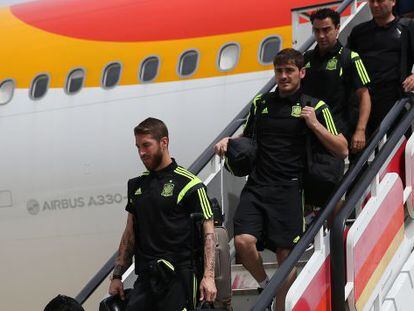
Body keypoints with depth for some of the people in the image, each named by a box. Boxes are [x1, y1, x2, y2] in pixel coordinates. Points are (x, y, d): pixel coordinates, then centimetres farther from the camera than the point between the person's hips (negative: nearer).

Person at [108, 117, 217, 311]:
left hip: (178, 277, -5)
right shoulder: (136, 185, 15)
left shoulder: (189, 184, -3)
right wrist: (117, 276, 15)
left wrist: (208, 276, -15)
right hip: (145, 278, 5)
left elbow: (208, 232, -6)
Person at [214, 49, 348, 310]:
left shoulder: (316, 107, 4)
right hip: (257, 186, 3)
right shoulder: (261, 103, 15)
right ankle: (265, 286, 9)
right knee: (243, 242, -17)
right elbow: (247, 138, 30)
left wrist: (315, 125, -9)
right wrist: (229, 141, 9)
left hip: (289, 189, -3)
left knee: (285, 255, -4)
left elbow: (342, 150, 1)